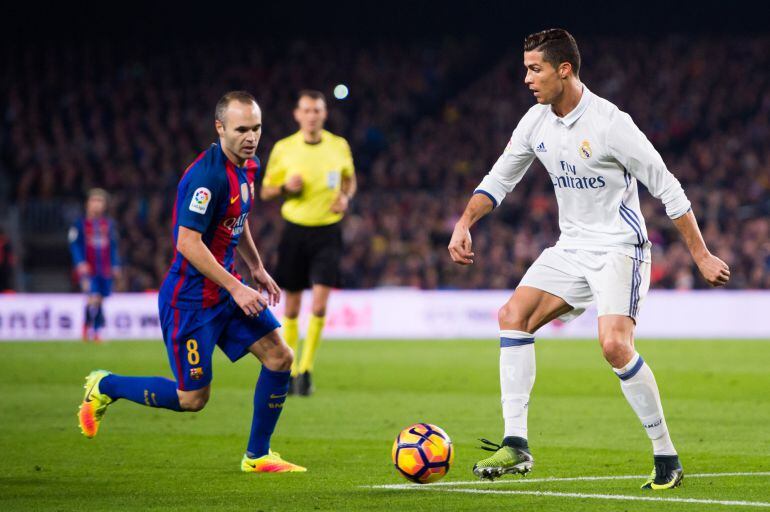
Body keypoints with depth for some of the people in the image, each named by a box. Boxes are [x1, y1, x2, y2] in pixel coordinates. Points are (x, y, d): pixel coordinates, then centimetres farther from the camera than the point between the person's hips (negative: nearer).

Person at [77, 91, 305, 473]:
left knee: (280, 358, -1)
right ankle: (105, 387, 20)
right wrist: (235, 288, -25)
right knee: (192, 399, -2)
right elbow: (187, 243, -27)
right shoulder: (206, 175, -24)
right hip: (190, 296, -9)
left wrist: (257, 268, 17)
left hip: (226, 287, 9)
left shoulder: (248, 167, 5)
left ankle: (257, 456, 11)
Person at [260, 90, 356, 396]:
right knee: (292, 308, 6)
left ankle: (306, 369, -3)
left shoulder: (339, 146, 1)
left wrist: (346, 197, -3)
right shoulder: (283, 148, -1)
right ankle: (287, 368, 21)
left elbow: (350, 179, 19)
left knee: (319, 306, -13)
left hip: (327, 233, 0)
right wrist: (285, 187, -15)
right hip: (295, 230, 0)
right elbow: (265, 191, 6)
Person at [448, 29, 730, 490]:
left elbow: (667, 188, -13)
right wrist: (465, 223, -2)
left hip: (619, 248, -7)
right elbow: (499, 179, 15)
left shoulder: (609, 123, -19)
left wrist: (702, 255, -11)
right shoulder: (536, 122, 2)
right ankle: (516, 445, -9)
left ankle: (667, 458, -11)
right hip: (571, 248, 7)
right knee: (514, 315, -9)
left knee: (615, 345, -24)